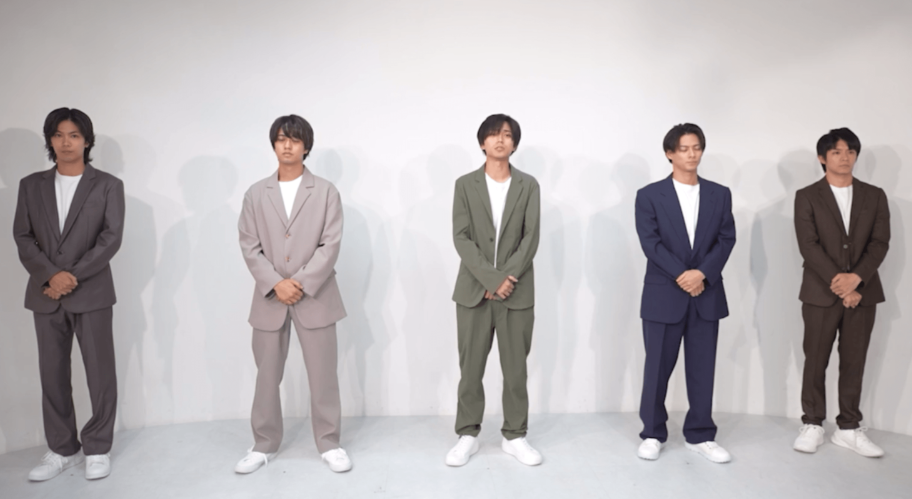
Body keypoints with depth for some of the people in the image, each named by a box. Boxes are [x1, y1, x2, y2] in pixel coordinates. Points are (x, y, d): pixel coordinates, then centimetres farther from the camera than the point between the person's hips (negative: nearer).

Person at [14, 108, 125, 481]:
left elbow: (112, 238, -7)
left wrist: (73, 276, -15)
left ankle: (97, 448, 15)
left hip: (92, 293, -3)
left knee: (100, 373, 1)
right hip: (45, 294, 3)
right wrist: (50, 275, -12)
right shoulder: (31, 185, 11)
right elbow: (22, 237, 4)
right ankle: (63, 448, 22)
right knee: (53, 374, 8)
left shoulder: (108, 185, 2)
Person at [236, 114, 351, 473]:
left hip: (315, 296, -2)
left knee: (323, 375, 3)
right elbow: (249, 246, 1)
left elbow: (331, 245, -6)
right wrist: (276, 284, -12)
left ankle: (329, 444, 18)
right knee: (267, 376, 11)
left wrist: (300, 283, -15)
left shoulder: (325, 192, 2)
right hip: (269, 298, 2)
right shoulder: (255, 194, 8)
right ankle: (264, 445, 25)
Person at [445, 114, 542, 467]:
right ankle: (467, 436, 18)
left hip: (517, 291, 1)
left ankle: (514, 436, 20)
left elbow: (531, 238, -3)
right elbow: (461, 238, -5)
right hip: (474, 290, 0)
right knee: (470, 367, 6)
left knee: (515, 368, 7)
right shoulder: (465, 185, 4)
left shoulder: (528, 185, 5)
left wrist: (506, 278, -14)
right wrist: (491, 279, -15)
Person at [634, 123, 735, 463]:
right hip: (663, 295, -2)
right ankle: (653, 434, 18)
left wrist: (702, 273, -14)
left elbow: (726, 239, 1)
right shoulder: (650, 195, 0)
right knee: (658, 368, 4)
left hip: (707, 295, 3)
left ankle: (700, 435, 21)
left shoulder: (719, 194, 9)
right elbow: (650, 242, -9)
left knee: (702, 369, 7)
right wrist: (681, 275, -17)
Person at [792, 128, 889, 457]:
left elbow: (880, 242, 0)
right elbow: (808, 246, -8)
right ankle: (812, 425, 15)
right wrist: (838, 283, -15)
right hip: (820, 292, -2)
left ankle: (849, 429, 17)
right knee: (815, 361, 4)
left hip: (862, 292, 2)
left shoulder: (874, 196, 9)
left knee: (854, 362, 7)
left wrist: (855, 278, -15)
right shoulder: (807, 196, 1)